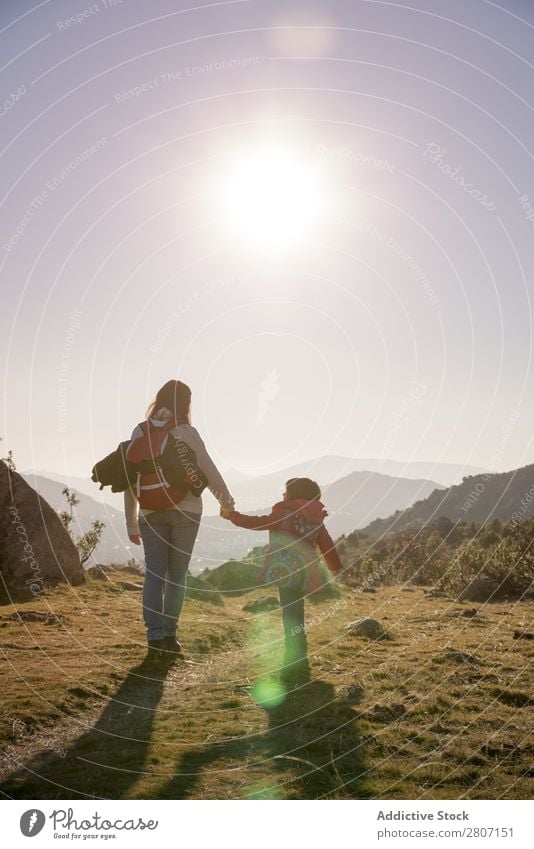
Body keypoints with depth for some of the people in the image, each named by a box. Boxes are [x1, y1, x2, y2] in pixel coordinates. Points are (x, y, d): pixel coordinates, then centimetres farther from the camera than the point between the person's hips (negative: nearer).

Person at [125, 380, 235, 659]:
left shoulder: (140, 432, 3)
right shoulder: (187, 433, -5)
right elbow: (209, 472, -3)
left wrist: (131, 522, 11)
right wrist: (226, 501, 13)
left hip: (151, 513, 2)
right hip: (185, 511, -2)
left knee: (154, 574, 3)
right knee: (177, 574, 10)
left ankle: (155, 637, -5)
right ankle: (169, 634, 13)